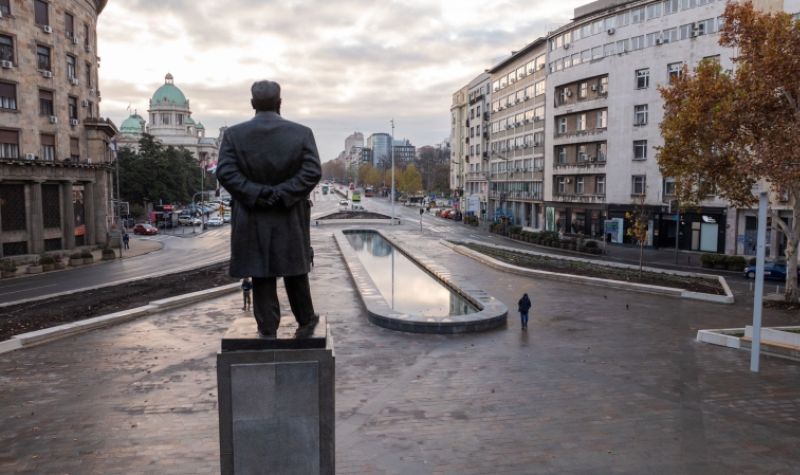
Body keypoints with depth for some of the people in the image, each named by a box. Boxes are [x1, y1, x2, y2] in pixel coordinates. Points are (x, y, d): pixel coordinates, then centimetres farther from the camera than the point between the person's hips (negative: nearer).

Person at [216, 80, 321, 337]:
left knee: (262, 276, 7)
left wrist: (256, 194, -11)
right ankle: (306, 321, 28)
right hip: (291, 218, 0)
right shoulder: (302, 132, -2)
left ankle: (268, 329, 14)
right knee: (295, 271, 15)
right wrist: (284, 194, -12)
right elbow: (313, 172, -11)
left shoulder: (234, 134, -1)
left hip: (253, 218, 0)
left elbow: (225, 172, -11)